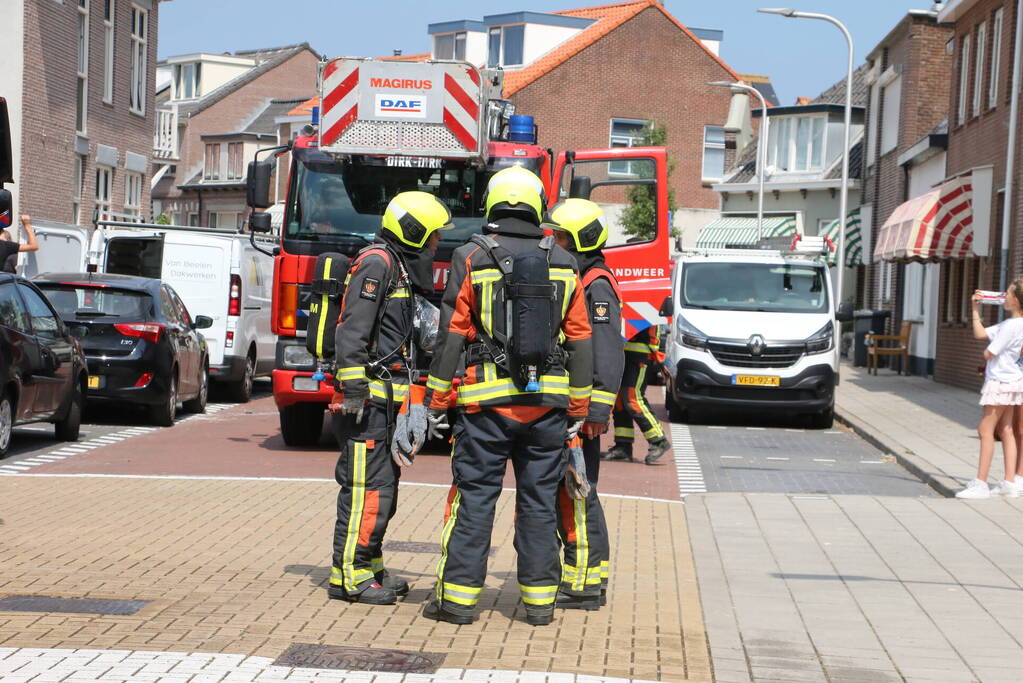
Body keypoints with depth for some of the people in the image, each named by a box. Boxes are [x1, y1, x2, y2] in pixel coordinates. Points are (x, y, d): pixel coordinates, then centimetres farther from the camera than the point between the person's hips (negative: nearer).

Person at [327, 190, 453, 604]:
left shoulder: (400, 267, 20)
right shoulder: (376, 264, -12)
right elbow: (352, 331, -20)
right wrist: (353, 389, -25)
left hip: (385, 399, 11)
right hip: (368, 398, -10)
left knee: (383, 485, 14)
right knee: (368, 485, -10)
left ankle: (369, 569, 22)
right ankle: (348, 577, -6)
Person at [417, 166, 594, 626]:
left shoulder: (471, 258, -2)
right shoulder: (563, 264, 7)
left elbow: (452, 335, -5)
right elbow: (580, 341, 7)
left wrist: (436, 400, 0)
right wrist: (578, 408, 12)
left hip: (488, 399, -2)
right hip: (547, 401, 3)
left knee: (474, 497, 2)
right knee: (540, 501, 8)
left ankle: (459, 596, 3)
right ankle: (540, 599, 12)